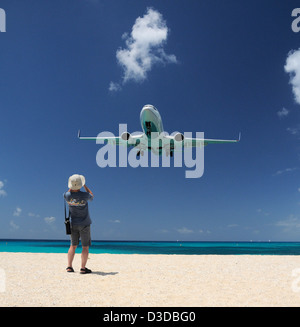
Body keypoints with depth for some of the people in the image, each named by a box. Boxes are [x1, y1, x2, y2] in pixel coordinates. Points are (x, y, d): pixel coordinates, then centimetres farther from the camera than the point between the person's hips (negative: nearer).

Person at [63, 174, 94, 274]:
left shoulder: (67, 196, -11)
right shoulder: (84, 196, -19)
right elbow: (92, 196, 7)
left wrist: (72, 186, 16)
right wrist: (84, 185, 8)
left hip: (73, 224, 4)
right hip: (84, 224, -3)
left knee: (73, 246, 15)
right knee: (85, 247, 4)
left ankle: (69, 267, 13)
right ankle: (83, 268, 1)